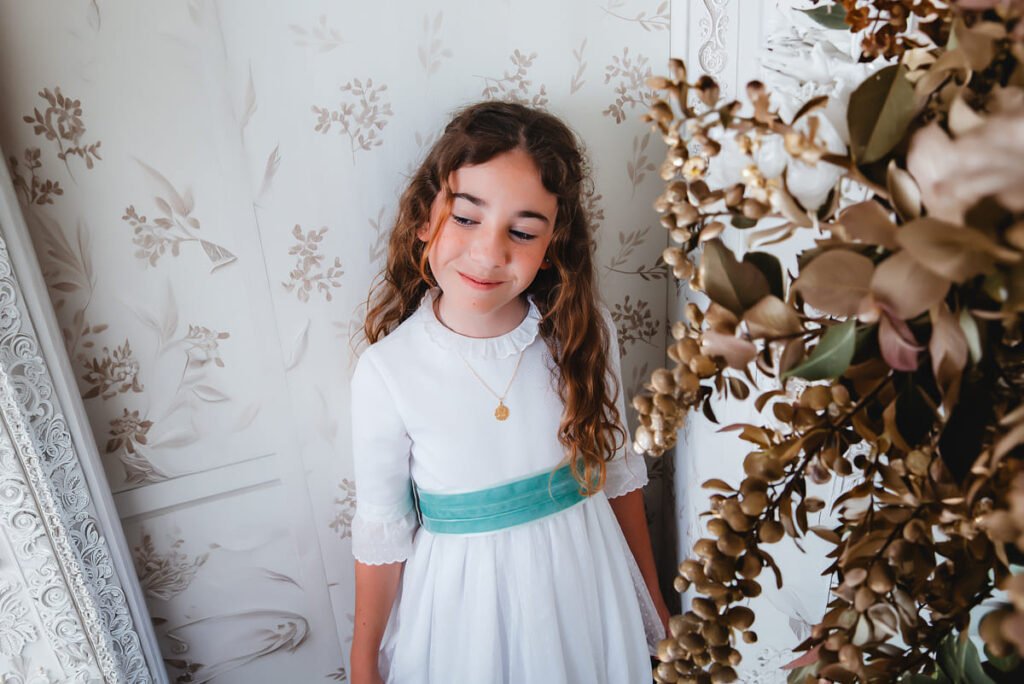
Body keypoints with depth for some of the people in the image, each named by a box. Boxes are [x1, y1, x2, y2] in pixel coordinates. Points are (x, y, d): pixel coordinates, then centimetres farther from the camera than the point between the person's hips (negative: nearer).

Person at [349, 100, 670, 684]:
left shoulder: (583, 331, -14)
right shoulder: (387, 372, -20)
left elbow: (619, 472, -1)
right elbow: (382, 533, -9)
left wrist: (653, 597, 9)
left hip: (583, 579, 2)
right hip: (466, 600, -1)